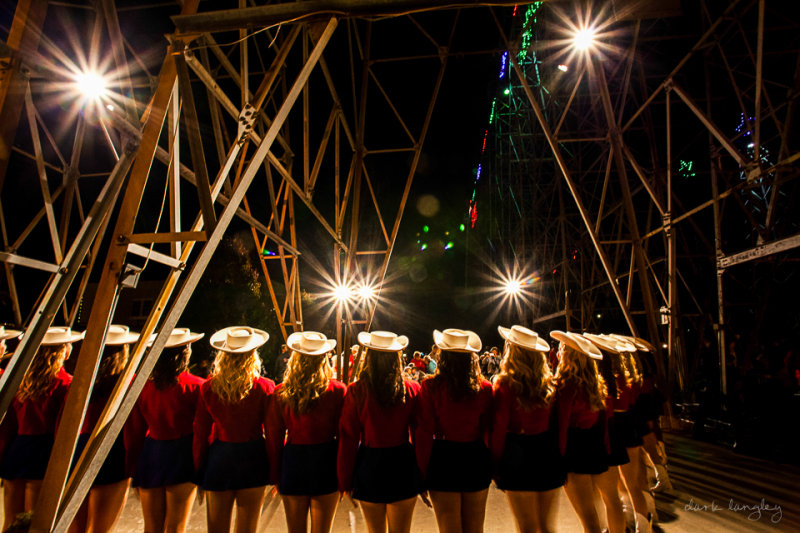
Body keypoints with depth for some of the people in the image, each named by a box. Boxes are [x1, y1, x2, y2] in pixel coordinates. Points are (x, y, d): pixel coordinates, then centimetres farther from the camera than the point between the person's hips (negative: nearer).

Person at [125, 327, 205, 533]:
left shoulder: (143, 385, -3)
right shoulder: (196, 386, -14)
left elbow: (134, 431, 4)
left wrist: (133, 469, 16)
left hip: (150, 455, 4)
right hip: (182, 455, -4)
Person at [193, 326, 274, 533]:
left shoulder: (208, 388, -7)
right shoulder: (265, 388, -13)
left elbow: (200, 434, -1)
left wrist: (198, 470, 12)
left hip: (218, 460, 2)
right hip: (253, 460, -1)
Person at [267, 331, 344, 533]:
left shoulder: (281, 393, -8)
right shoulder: (337, 391, -11)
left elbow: (274, 438, -1)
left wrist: (275, 476, 10)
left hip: (293, 463, 1)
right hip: (326, 463, -1)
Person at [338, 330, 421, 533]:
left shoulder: (356, 391, -12)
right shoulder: (412, 390, -10)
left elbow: (348, 439, -6)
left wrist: (345, 480, 4)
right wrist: (423, 474, 8)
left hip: (369, 465, 0)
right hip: (403, 465, 1)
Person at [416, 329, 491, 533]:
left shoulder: (430, 386, -14)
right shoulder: (484, 387, -7)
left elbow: (425, 432, -11)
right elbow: (488, 430, 1)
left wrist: (422, 471, -2)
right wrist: (491, 464, 15)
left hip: (444, 460, -2)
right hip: (477, 460, 3)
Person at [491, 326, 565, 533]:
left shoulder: (505, 383, -14)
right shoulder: (549, 382, -3)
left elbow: (499, 428, -12)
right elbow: (555, 421, 2)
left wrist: (496, 465, -2)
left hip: (518, 456, -4)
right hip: (549, 454, 4)